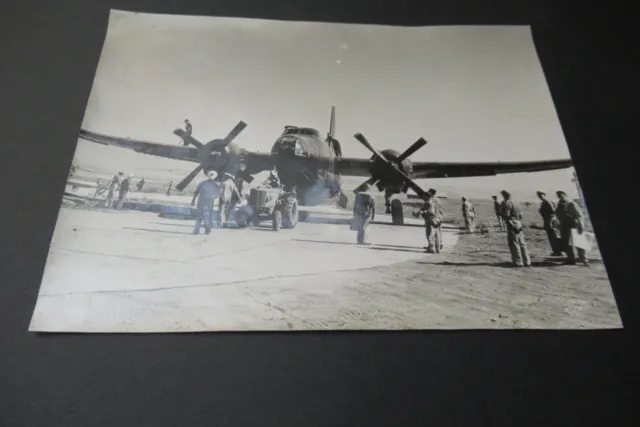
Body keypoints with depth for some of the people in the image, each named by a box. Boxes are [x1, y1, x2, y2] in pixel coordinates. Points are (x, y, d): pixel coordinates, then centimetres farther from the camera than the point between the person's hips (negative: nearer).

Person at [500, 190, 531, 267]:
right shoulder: (514, 203, 18)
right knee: (522, 243, 11)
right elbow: (520, 215, 17)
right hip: (518, 225, 8)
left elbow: (506, 215, -15)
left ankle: (518, 262, -1)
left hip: (512, 225, -8)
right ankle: (527, 261, 13)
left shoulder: (507, 203, -9)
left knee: (514, 243, -3)